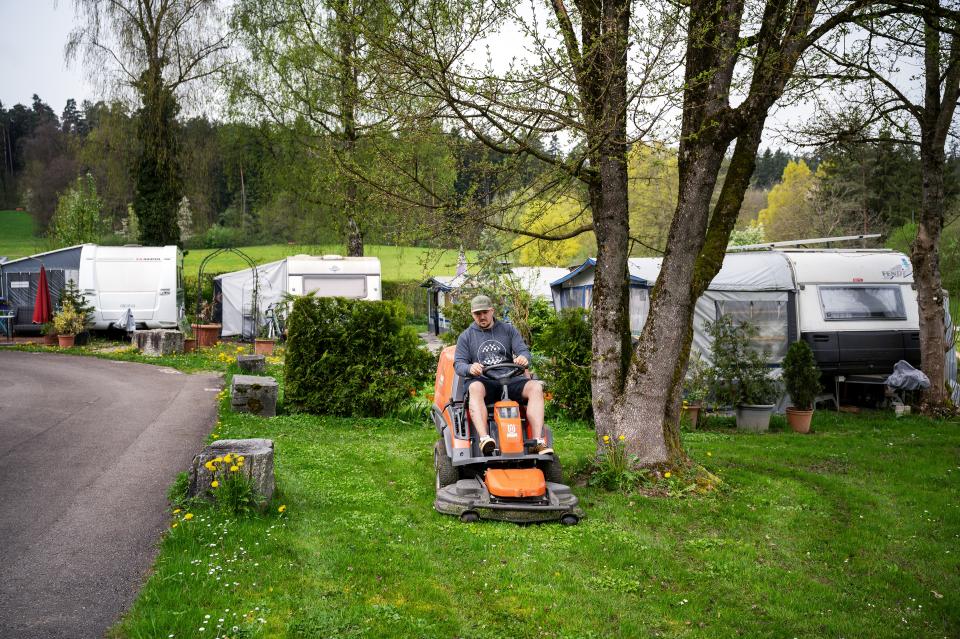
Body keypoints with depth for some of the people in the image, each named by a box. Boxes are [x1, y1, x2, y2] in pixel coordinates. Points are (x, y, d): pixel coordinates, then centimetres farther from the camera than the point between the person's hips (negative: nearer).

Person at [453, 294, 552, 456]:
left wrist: (523, 358, -22)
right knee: (475, 387, -38)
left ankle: (538, 442, -35)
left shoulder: (508, 331, 17)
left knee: (535, 387, -26)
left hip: (509, 379, 2)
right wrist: (470, 368, -22)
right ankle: (484, 438, -55)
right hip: (482, 380, -2)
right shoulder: (466, 337, 15)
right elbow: (458, 364, 4)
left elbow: (523, 351, 5)